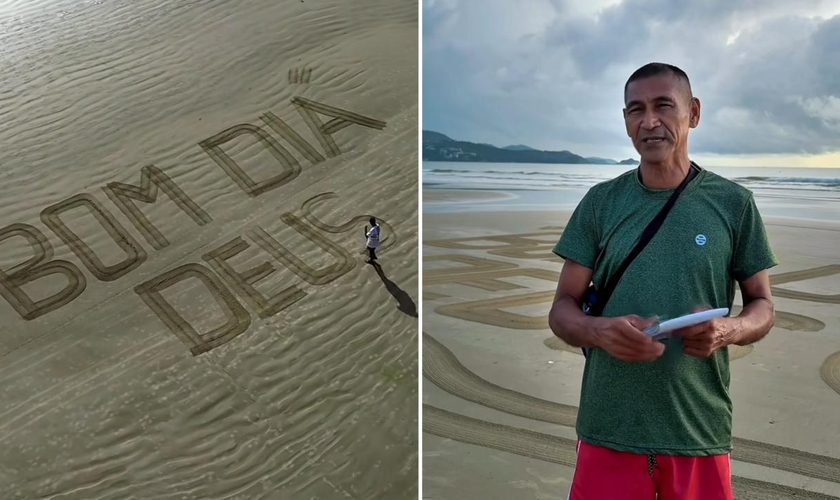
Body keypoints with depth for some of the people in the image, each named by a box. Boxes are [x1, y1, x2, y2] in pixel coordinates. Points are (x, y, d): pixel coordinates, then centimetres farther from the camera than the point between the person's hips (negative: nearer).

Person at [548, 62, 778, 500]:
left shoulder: (734, 204, 2)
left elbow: (763, 307, 8)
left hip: (701, 433, 0)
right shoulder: (601, 203, 3)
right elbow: (562, 311, 3)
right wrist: (599, 330, -18)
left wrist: (727, 330, -14)